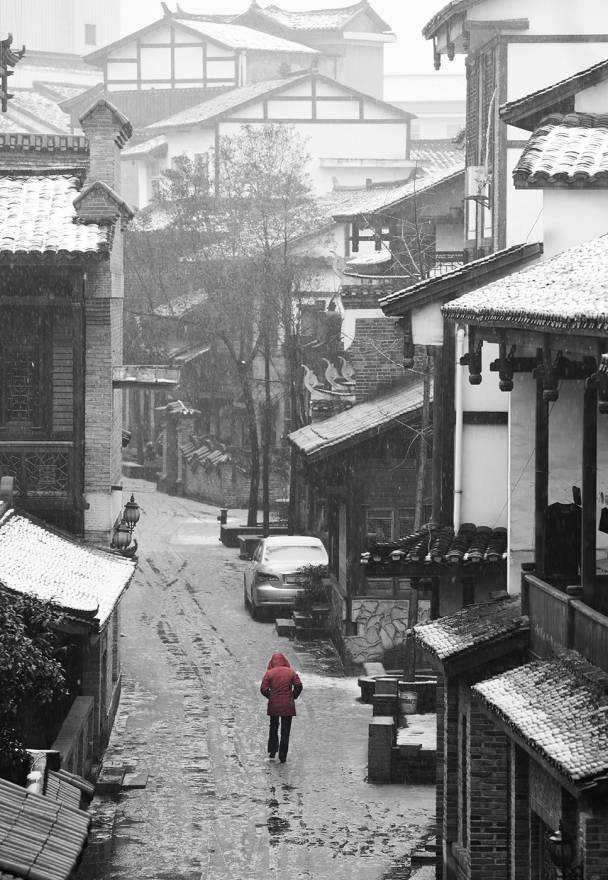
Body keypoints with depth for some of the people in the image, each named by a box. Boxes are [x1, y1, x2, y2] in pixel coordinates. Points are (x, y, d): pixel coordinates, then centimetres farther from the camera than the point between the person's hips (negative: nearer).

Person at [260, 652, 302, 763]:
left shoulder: (269, 673, -4)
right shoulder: (291, 672, -1)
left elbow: (263, 689, -12)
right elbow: (298, 686, -10)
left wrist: (270, 697, 5)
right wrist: (293, 697, 5)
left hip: (274, 705, 0)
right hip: (288, 706, 0)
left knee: (273, 727, 21)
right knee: (285, 731, 6)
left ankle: (272, 751, 16)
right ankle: (282, 757, 6)